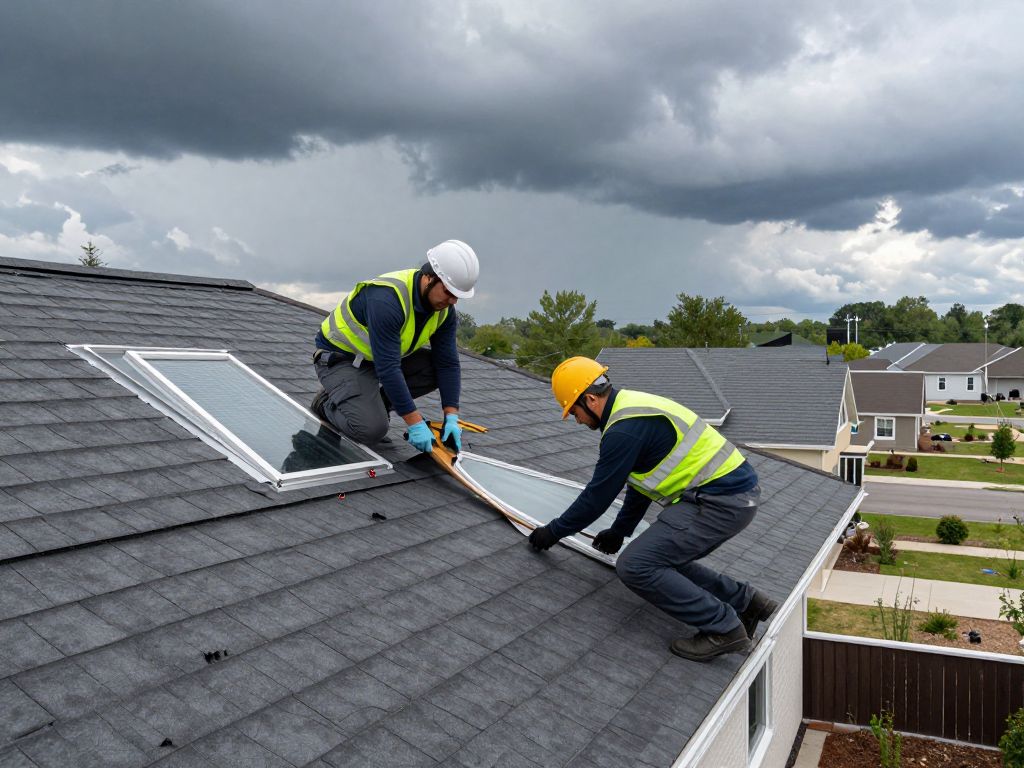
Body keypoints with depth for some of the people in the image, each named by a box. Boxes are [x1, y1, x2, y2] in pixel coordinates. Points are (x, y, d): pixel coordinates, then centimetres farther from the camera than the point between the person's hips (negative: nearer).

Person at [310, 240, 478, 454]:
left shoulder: (444, 309, -10)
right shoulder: (386, 299, -35)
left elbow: (448, 363, -8)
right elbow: (387, 368, -36)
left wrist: (451, 417, -17)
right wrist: (415, 423, -34)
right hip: (341, 358, -8)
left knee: (441, 368, -11)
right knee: (372, 430, -27)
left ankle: (373, 404, 4)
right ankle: (327, 402, 4)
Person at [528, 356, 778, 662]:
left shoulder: (624, 430, -18)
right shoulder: (633, 407, 14)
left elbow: (597, 495, -11)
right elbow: (641, 477, 25)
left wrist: (554, 531, 4)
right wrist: (619, 530, 32)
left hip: (721, 501, -10)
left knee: (635, 566, -11)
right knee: (663, 561, 18)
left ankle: (723, 629, -4)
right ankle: (746, 601, 21)